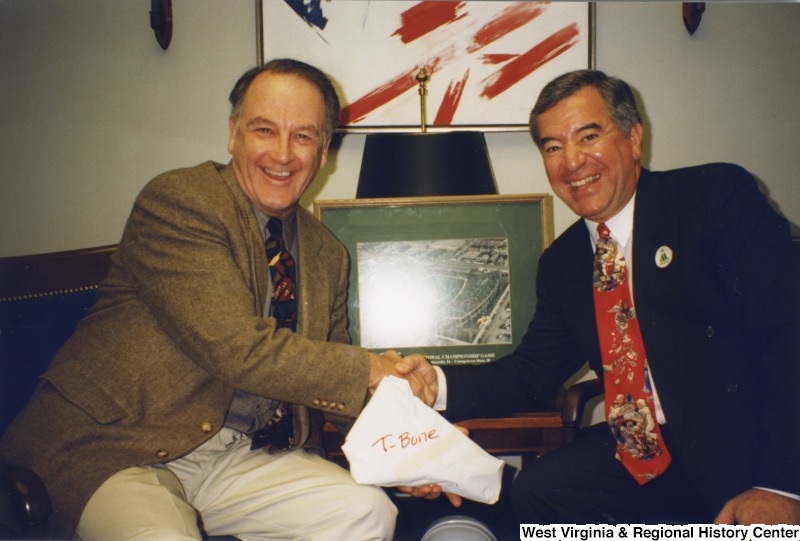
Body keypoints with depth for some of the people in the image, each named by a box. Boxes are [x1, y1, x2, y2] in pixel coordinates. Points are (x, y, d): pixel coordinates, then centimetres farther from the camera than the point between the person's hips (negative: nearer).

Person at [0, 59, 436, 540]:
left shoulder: (327, 254, 11)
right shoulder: (177, 200, -11)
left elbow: (328, 381, 14)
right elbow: (242, 352, -20)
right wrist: (372, 371, -13)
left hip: (245, 456, 6)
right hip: (121, 449, -5)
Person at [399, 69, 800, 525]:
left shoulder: (718, 197, -6)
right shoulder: (562, 263, 12)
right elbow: (535, 371, 12)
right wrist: (440, 383, -6)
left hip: (749, 441, -6)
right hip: (644, 449, 6)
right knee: (538, 491, -15)